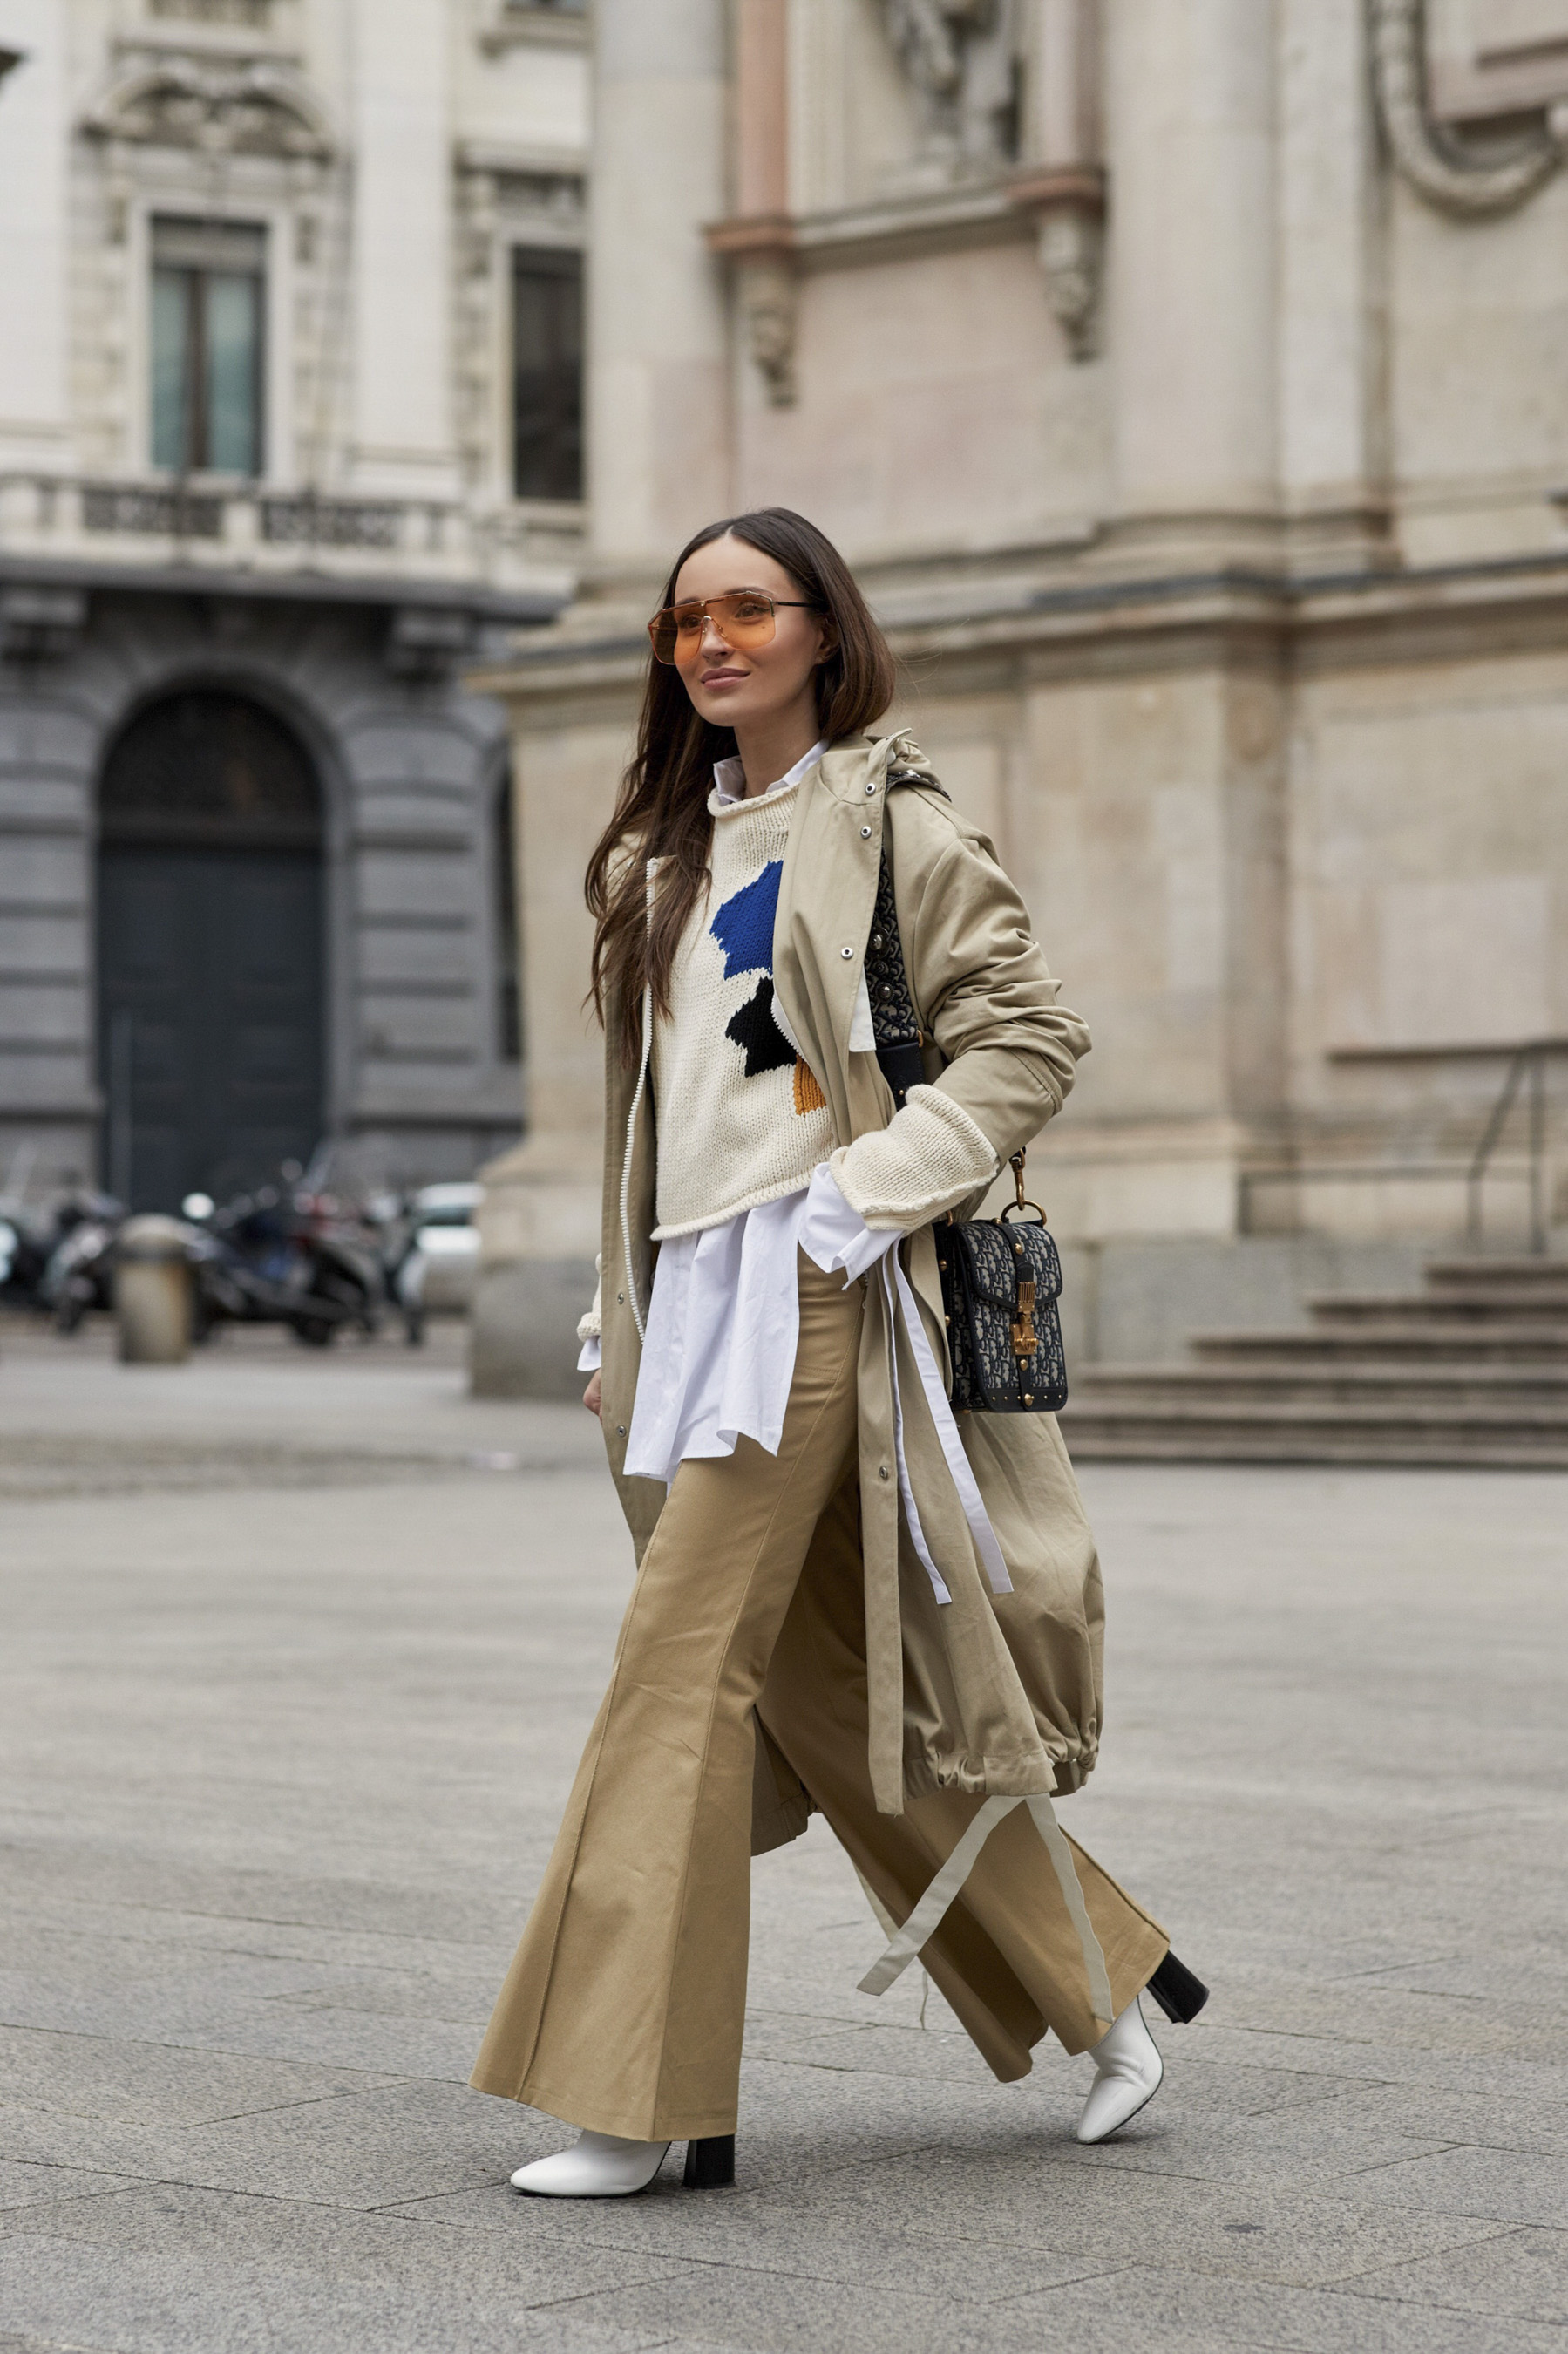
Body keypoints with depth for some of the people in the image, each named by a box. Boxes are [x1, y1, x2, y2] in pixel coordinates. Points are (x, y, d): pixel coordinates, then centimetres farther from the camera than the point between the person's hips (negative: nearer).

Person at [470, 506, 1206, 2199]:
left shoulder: (888, 818, -1)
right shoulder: (664, 851, 20)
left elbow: (1028, 1036, -6)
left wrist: (875, 1185, -16)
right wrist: (621, 1319, 18)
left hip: (811, 1284, -7)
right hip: (694, 1286, 8)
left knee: (683, 1661, -13)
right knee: (832, 1690, 7)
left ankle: (638, 2104, -11)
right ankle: (1101, 1985, 21)